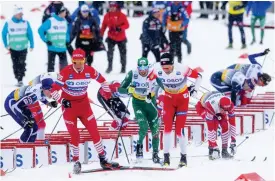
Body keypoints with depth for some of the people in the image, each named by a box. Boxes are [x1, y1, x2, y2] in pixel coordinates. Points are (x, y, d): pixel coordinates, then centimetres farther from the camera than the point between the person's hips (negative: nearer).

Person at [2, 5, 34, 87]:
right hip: (13, 48, 1)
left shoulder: (25, 23, -5)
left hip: (23, 48, -1)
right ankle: (18, 79, 13)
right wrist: (6, 45, 4)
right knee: (15, 65, 4)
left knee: (22, 63, -13)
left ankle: (20, 79, -13)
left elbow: (30, 34, 3)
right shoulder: (8, 23, -6)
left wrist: (31, 45, 1)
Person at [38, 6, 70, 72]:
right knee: (51, 64, 3)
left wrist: (67, 40, 9)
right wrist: (46, 40, -12)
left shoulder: (64, 21, 6)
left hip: (62, 47, 5)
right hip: (52, 47, -5)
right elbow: (40, 30, -11)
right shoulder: (50, 21, -12)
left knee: (64, 65, 5)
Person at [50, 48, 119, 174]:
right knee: (75, 135, -5)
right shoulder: (66, 72, -19)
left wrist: (108, 94, 9)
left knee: (94, 132, 0)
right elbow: (54, 89, -17)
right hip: (69, 106, -3)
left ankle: (103, 160, 10)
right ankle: (76, 162, 12)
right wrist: (61, 101, -30)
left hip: (84, 105, 3)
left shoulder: (89, 71, -9)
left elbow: (101, 80, 10)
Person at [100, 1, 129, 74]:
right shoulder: (107, 16, -1)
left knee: (123, 53, 9)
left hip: (121, 38, -1)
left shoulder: (122, 15, -9)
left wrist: (120, 28, -30)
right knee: (110, 51, -14)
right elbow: (103, 26, 5)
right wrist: (101, 35, 4)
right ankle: (110, 66, -6)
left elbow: (127, 25, -12)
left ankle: (123, 68, 20)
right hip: (111, 37, 1)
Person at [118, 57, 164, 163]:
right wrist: (129, 90, -34)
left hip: (150, 103, 1)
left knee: (155, 130, 4)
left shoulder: (154, 75, -19)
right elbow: (120, 89, -14)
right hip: (138, 103, -1)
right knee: (144, 127, -19)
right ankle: (139, 144, 10)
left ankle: (155, 154, 22)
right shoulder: (132, 74, -18)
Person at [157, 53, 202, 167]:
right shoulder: (158, 71, -19)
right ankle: (166, 156, 1)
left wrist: (195, 89, -13)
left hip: (182, 100, -2)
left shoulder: (182, 70, -28)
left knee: (179, 129, -6)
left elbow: (198, 76, -12)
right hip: (169, 99, 2)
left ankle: (183, 156, 9)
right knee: (167, 127, -8)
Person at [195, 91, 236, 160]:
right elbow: (210, 128, -42)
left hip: (217, 109, 4)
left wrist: (233, 141, -25)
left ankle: (224, 150, -3)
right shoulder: (211, 106, -46)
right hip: (202, 107, -4)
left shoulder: (229, 105, -34)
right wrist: (215, 147, -41)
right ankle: (211, 150, -20)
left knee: (225, 125, -16)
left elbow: (232, 123, -24)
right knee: (214, 124, -28)